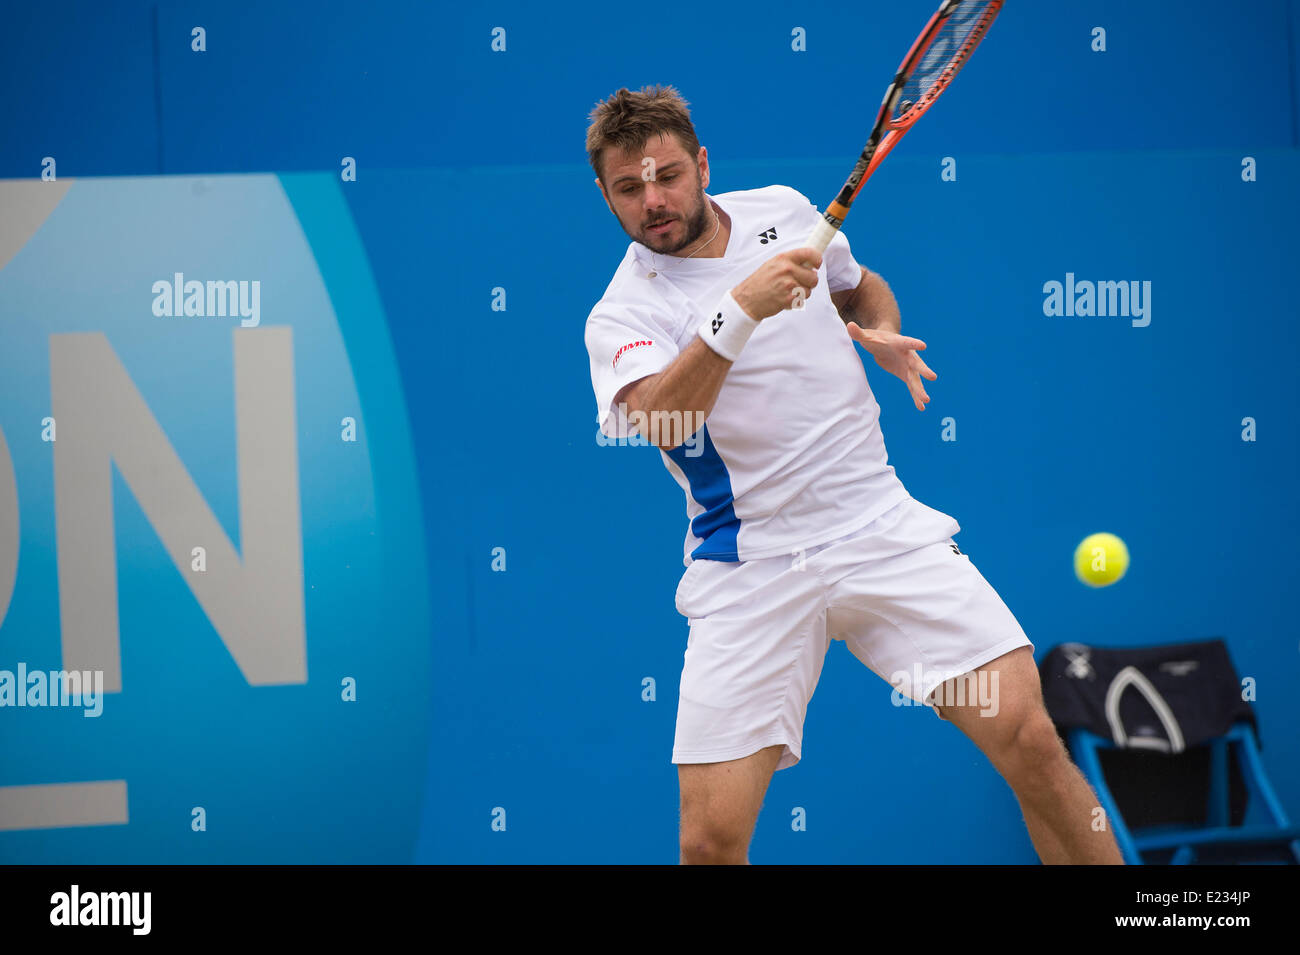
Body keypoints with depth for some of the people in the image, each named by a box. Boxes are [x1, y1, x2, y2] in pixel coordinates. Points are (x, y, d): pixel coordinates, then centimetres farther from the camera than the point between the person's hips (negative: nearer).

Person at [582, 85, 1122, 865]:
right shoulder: (622, 316, -6)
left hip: (882, 529, 3)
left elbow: (863, 286, 30)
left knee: (1030, 740, -13)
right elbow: (653, 421, -27)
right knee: (711, 838, -13)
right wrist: (740, 311, -37)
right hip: (749, 567, -2)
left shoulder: (784, 210, 9)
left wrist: (883, 333, 8)